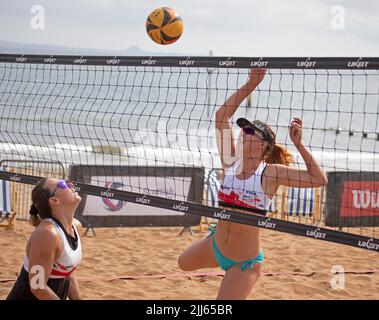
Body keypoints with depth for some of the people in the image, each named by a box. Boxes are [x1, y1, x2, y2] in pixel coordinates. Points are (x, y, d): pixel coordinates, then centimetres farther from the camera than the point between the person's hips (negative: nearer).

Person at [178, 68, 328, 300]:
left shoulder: (270, 172, -16)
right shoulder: (231, 163, -3)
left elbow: (319, 180, -22)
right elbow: (222, 116, -4)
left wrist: (298, 144, -23)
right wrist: (251, 84, -5)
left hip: (246, 262, -7)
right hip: (215, 245, 7)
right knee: (184, 264, 32)